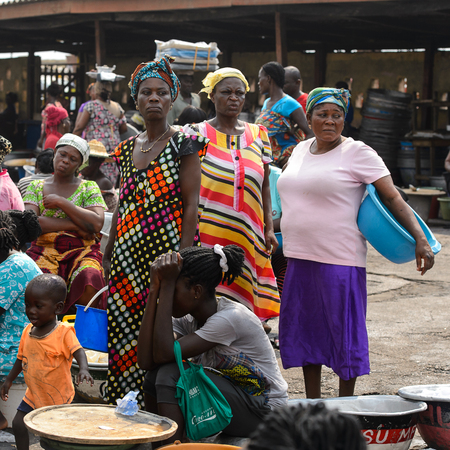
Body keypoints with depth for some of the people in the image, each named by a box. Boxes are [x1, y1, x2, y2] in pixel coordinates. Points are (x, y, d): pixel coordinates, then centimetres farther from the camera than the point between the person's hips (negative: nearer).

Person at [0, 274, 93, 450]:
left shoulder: (64, 332, -19)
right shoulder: (28, 331, -1)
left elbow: (78, 352, -30)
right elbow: (21, 358, 11)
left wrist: (84, 369, -49)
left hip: (58, 396, -5)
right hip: (33, 394, 5)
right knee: (18, 424, 4)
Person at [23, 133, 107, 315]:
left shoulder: (89, 187, 13)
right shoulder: (36, 187, 16)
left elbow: (96, 224, -5)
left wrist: (61, 202, -5)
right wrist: (75, 225, -7)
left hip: (82, 252, 0)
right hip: (45, 251, 0)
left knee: (90, 282, -35)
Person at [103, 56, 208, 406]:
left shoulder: (183, 145, -4)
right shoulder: (127, 148, 14)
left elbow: (191, 205, -9)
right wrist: (108, 255, 15)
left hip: (165, 252, -6)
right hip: (128, 257, 6)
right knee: (123, 336, 6)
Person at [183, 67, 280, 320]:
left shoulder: (258, 135, 12)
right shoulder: (196, 134, 3)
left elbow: (264, 186, 15)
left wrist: (269, 228, 8)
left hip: (245, 237, 3)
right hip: (206, 235, -3)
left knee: (240, 301, 1)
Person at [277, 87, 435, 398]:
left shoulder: (357, 153, -8)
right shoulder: (301, 150, 12)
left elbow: (393, 198, -11)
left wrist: (420, 238, -20)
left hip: (340, 260, -7)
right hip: (300, 258, 7)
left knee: (345, 332, 1)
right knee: (305, 330, 13)